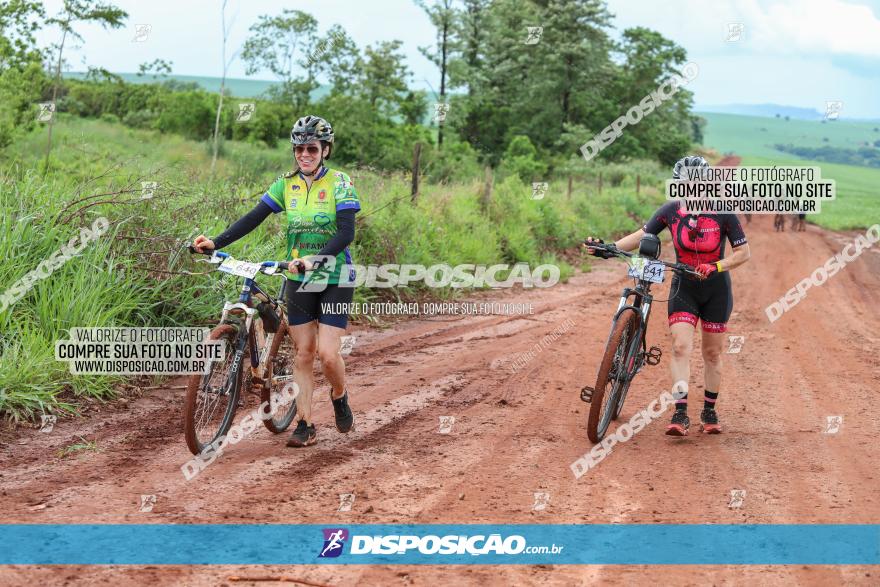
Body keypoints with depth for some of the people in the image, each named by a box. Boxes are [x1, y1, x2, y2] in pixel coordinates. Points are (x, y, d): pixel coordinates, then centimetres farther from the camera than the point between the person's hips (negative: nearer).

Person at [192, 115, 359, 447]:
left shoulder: (340, 183, -11)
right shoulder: (286, 184, 2)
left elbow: (346, 233, -20)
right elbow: (253, 218, -4)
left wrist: (315, 259, -35)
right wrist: (215, 243, -18)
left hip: (334, 278, -4)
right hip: (300, 279, 4)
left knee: (328, 354, -10)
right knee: (303, 353, 3)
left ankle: (339, 397, 20)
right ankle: (305, 425, 8)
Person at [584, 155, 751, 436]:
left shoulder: (722, 213, -15)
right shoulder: (671, 210, -9)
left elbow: (743, 252, -11)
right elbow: (641, 235, -4)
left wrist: (716, 267, -26)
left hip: (716, 290, -1)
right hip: (683, 288, 1)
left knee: (712, 353, 8)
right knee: (681, 347, -15)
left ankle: (709, 412, 23)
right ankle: (680, 413, -17)